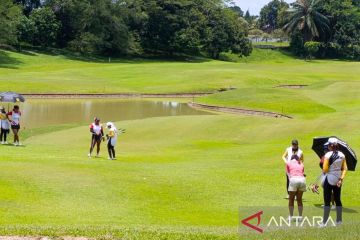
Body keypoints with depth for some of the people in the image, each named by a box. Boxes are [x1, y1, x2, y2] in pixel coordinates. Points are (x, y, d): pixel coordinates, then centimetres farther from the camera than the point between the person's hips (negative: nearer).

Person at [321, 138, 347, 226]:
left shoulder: (328, 155, -14)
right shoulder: (342, 155, 3)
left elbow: (324, 169, -16)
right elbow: (345, 168, 1)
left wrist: (325, 172, 5)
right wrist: (341, 178, -1)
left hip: (329, 179, -5)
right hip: (338, 179, 5)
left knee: (327, 202, -2)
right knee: (338, 200, 15)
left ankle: (324, 222, -3)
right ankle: (339, 221, 19)